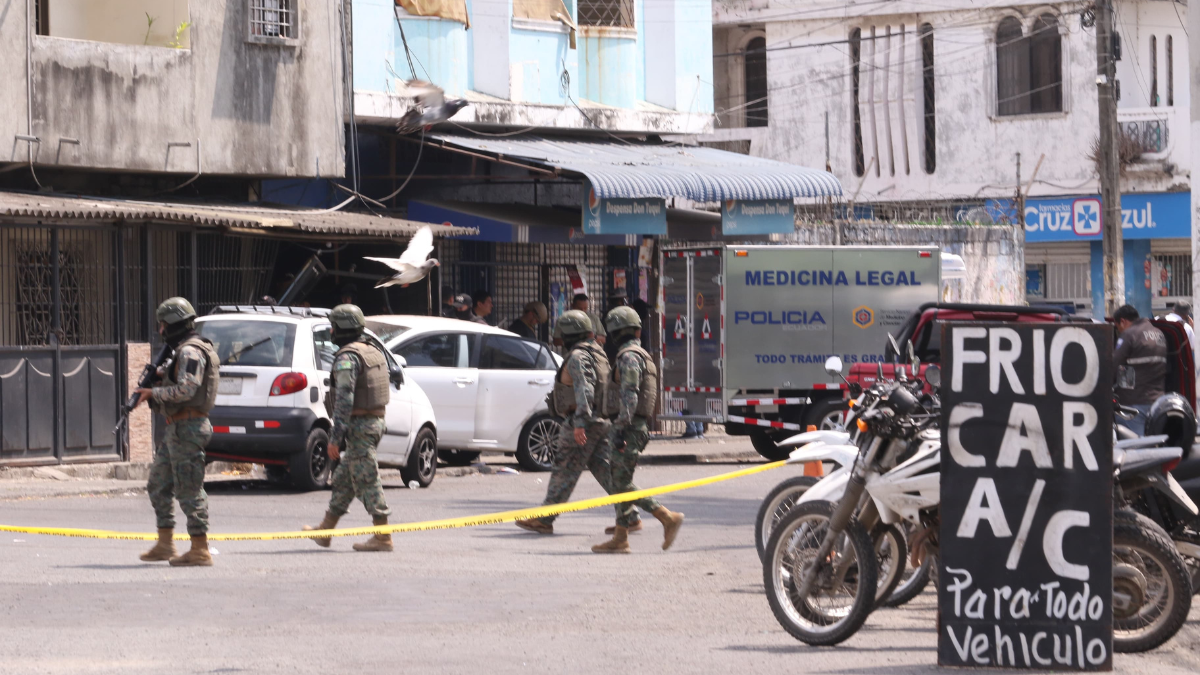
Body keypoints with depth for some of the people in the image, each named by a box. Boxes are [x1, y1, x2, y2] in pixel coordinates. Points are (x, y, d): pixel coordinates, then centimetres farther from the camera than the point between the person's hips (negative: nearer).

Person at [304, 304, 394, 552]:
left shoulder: (347, 357, -16)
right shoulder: (373, 353, 15)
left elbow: (344, 399, -22)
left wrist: (335, 438, -21)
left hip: (358, 426, -10)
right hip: (375, 420, 10)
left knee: (367, 481, -6)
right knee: (343, 479, 16)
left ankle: (383, 537, -6)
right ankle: (325, 531, 24)